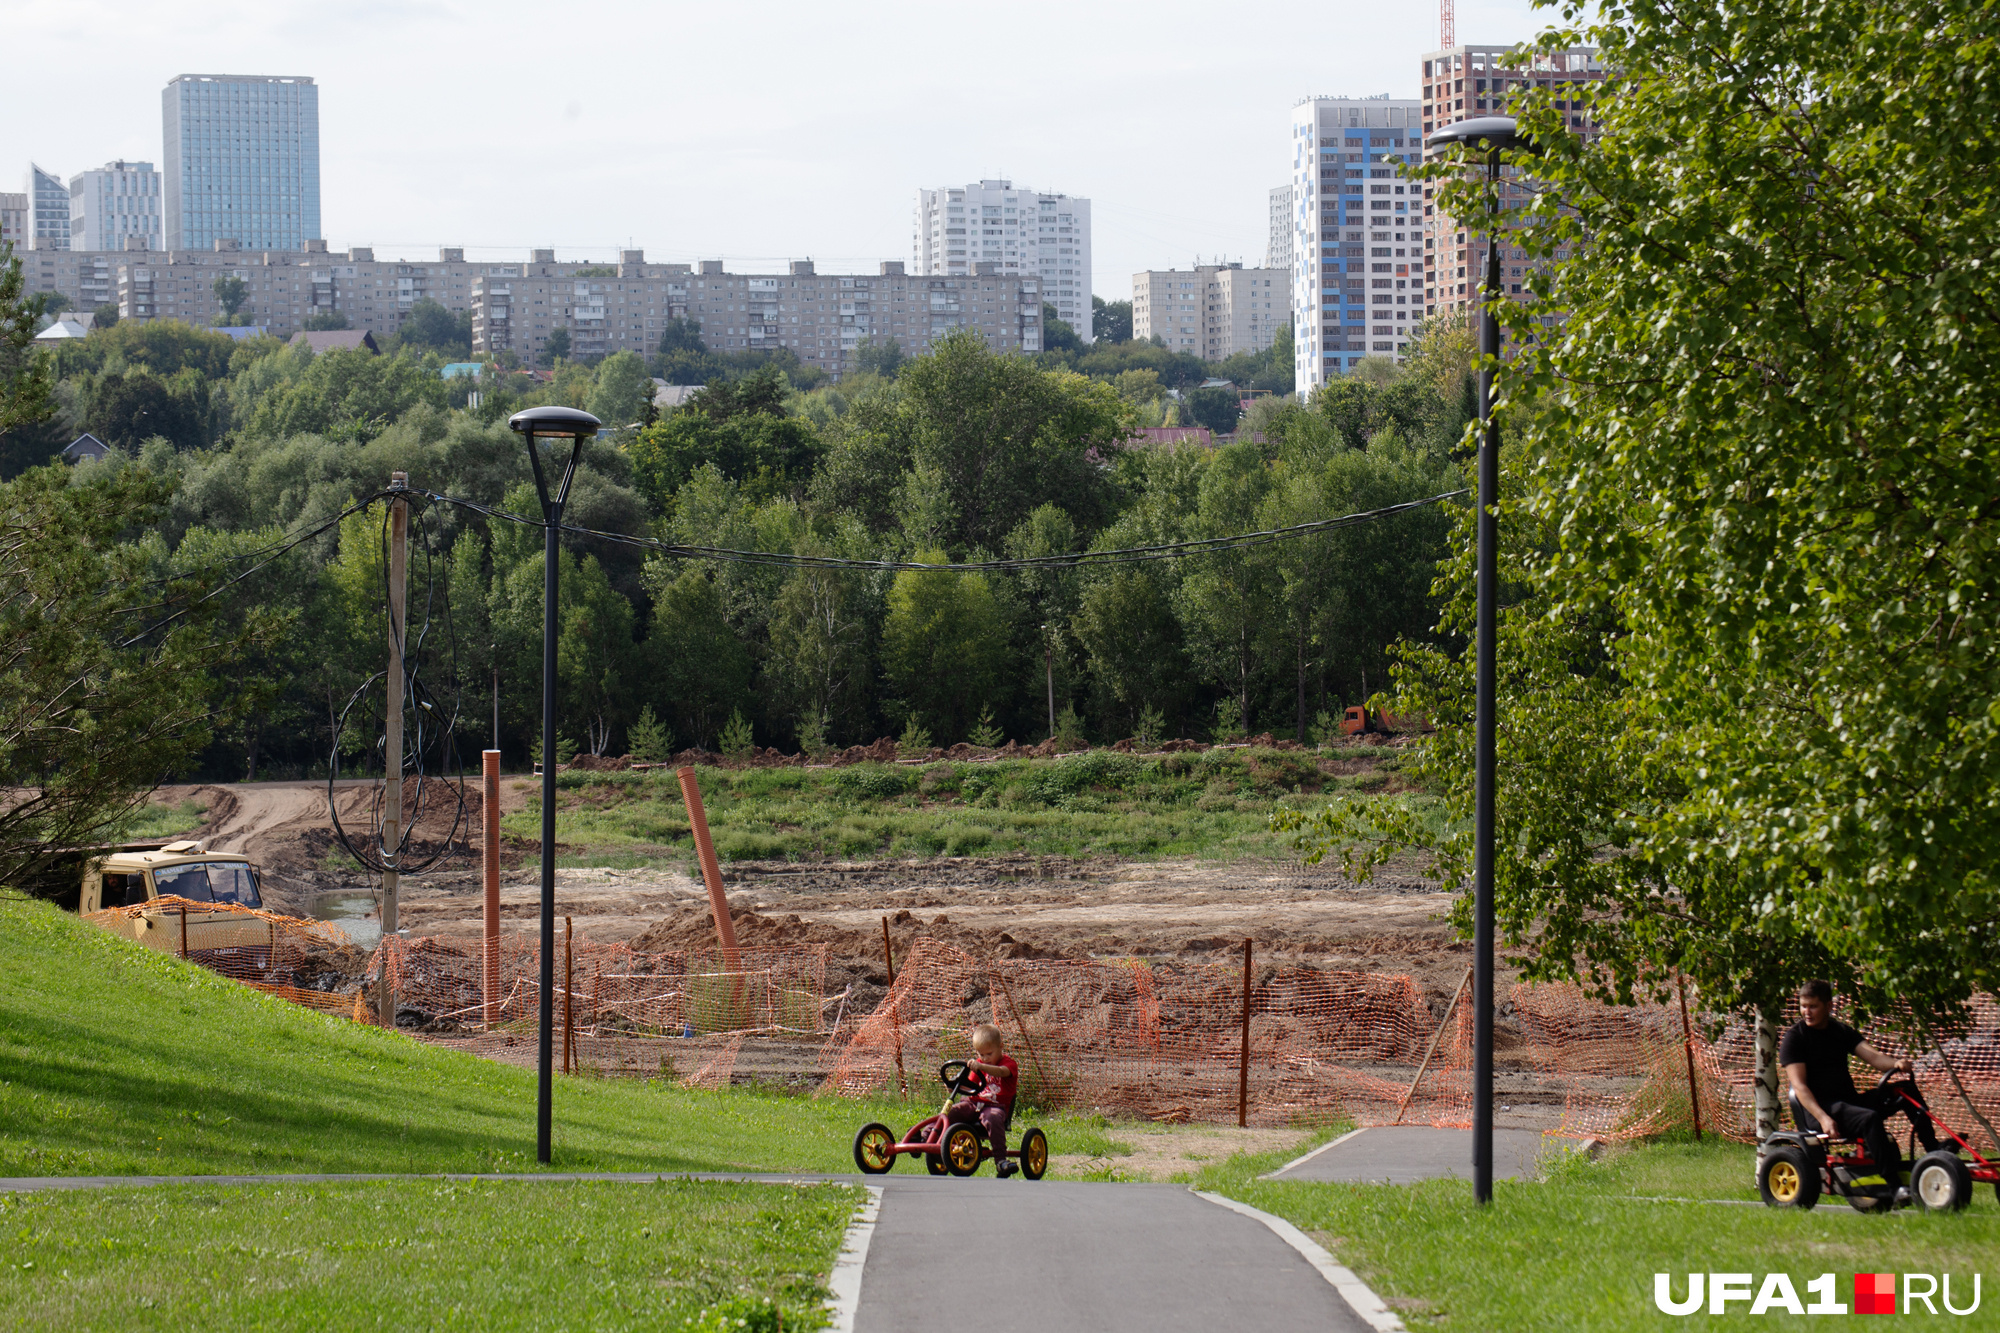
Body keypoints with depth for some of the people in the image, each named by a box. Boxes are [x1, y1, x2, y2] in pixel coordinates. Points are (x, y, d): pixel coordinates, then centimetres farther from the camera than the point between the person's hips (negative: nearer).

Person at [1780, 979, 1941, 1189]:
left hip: (1849, 1100, 7)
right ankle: (1892, 1184, -40)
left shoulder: (1841, 1031, 15)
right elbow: (1799, 1086, -13)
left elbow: (1871, 1055, 0)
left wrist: (1895, 1064, -24)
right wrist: (1823, 1118, -28)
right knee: (1869, 1118, -34)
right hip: (1817, 1108, -7)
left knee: (1906, 1090, -6)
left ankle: (1934, 1151, -13)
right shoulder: (1794, 1037, -3)